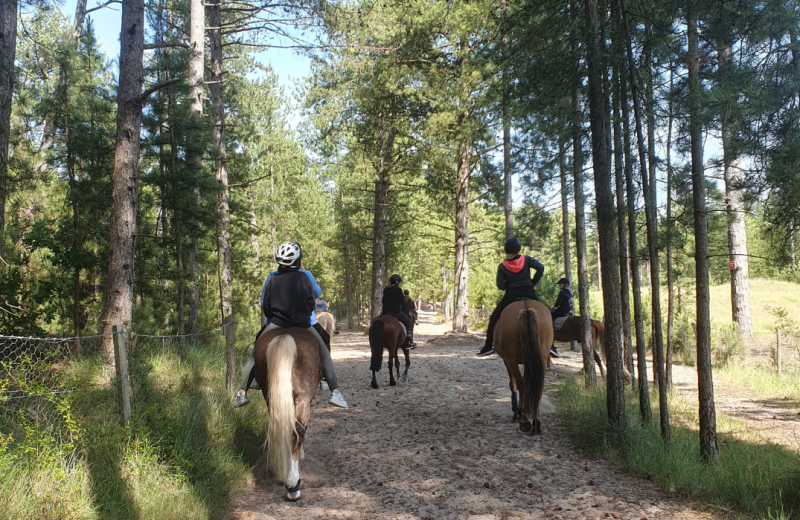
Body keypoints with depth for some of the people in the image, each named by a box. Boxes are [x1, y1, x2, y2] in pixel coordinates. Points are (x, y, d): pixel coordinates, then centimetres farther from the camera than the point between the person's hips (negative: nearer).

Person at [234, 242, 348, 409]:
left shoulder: (272, 277, 1)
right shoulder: (305, 276, -6)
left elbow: (264, 306, 5)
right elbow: (316, 293, 6)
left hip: (276, 324, 1)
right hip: (303, 325, -1)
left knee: (255, 354, 18)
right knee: (324, 354, 13)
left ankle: (241, 392, 12)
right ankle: (335, 392, 5)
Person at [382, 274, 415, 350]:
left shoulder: (385, 290, 11)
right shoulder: (398, 290, -9)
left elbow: (383, 302, 16)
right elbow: (402, 301, -8)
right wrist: (404, 299, 11)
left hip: (386, 312, 6)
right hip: (396, 311, -6)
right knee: (409, 323, 7)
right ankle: (409, 343, 2)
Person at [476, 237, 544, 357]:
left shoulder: (502, 266, 2)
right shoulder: (526, 260, 4)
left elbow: (500, 286, -5)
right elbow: (540, 268, -11)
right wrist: (533, 283, 1)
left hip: (511, 294, -1)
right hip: (529, 293, 1)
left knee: (494, 318, 13)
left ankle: (488, 346, 6)